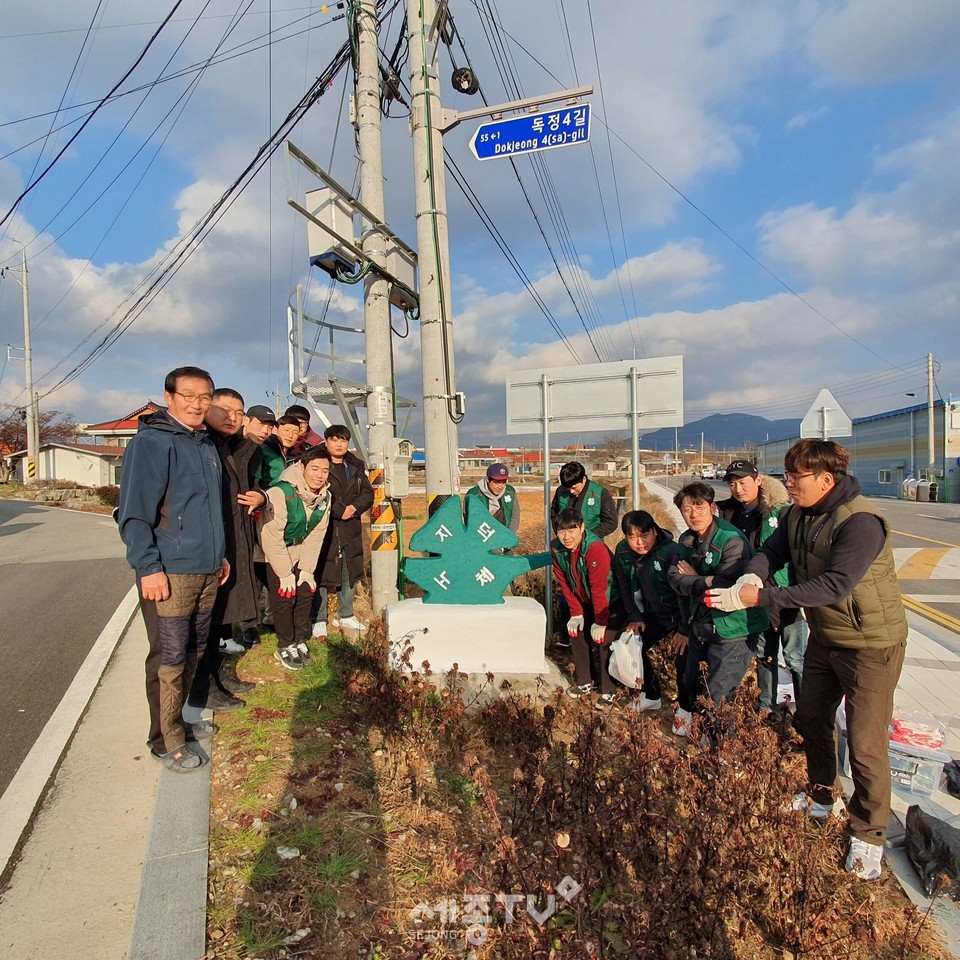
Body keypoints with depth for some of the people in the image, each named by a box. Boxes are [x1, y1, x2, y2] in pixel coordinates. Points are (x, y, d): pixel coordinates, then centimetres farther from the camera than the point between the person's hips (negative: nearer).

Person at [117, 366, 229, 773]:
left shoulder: (207, 444, 14)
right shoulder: (152, 442, -11)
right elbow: (134, 511, -16)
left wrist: (220, 555, 20)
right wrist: (148, 567, -19)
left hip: (207, 571, 8)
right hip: (169, 572, -8)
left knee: (193, 652, 17)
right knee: (169, 659, 1)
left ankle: (179, 717, 33)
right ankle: (167, 741, 15)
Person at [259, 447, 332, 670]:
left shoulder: (325, 496, -11)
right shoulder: (280, 494, -31)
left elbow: (316, 535, -7)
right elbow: (272, 538, -26)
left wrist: (307, 569, -8)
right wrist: (285, 574, -20)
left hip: (301, 551, 5)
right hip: (274, 553, -5)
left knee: (306, 592, 3)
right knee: (285, 598, -7)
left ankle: (300, 641, 20)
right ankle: (285, 647, 10)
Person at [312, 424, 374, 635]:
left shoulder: (356, 467, 13)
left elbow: (368, 493, 9)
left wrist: (354, 507, -9)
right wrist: (340, 510, -16)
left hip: (350, 529, 6)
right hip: (324, 528, -6)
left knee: (350, 572, 14)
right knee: (321, 574, -5)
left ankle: (346, 616, 29)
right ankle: (318, 620, 6)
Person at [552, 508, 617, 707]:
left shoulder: (596, 548, -34)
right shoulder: (556, 548, -13)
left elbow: (599, 588, -29)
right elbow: (564, 582, -3)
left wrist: (600, 621, -22)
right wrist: (576, 613, -2)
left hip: (607, 602, -6)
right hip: (583, 601, 7)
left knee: (602, 642, -10)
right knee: (577, 635, 8)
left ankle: (608, 691, 9)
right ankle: (584, 683, 27)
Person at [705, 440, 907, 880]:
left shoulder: (860, 521, -28)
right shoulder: (797, 516, -1)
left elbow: (834, 585, -35)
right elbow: (770, 551, -5)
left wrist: (762, 597, -38)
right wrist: (752, 576, -29)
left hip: (871, 644, -8)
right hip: (824, 637, 8)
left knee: (865, 742, 0)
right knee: (810, 720, 19)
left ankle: (868, 836, 21)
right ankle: (821, 798, 42)